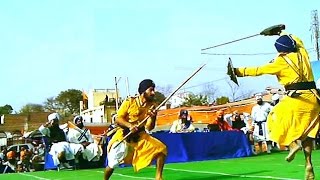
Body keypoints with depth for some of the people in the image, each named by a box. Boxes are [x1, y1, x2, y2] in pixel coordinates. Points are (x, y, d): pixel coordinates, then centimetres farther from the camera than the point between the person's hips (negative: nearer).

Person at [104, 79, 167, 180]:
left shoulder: (152, 106, -3)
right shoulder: (129, 102, -9)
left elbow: (149, 128, -8)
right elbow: (118, 119, -12)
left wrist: (152, 117, -28)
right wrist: (129, 125, -30)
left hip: (141, 137, 3)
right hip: (124, 136, -3)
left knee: (161, 149, -12)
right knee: (112, 164, -7)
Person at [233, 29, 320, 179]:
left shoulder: (282, 61, -5)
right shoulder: (302, 53, 10)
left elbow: (259, 70, -4)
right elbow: (298, 41, 33)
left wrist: (239, 71, 3)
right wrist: (282, 33, 45)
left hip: (296, 98, -6)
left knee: (277, 119, 13)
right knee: (306, 131, 13)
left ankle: (293, 144, -9)